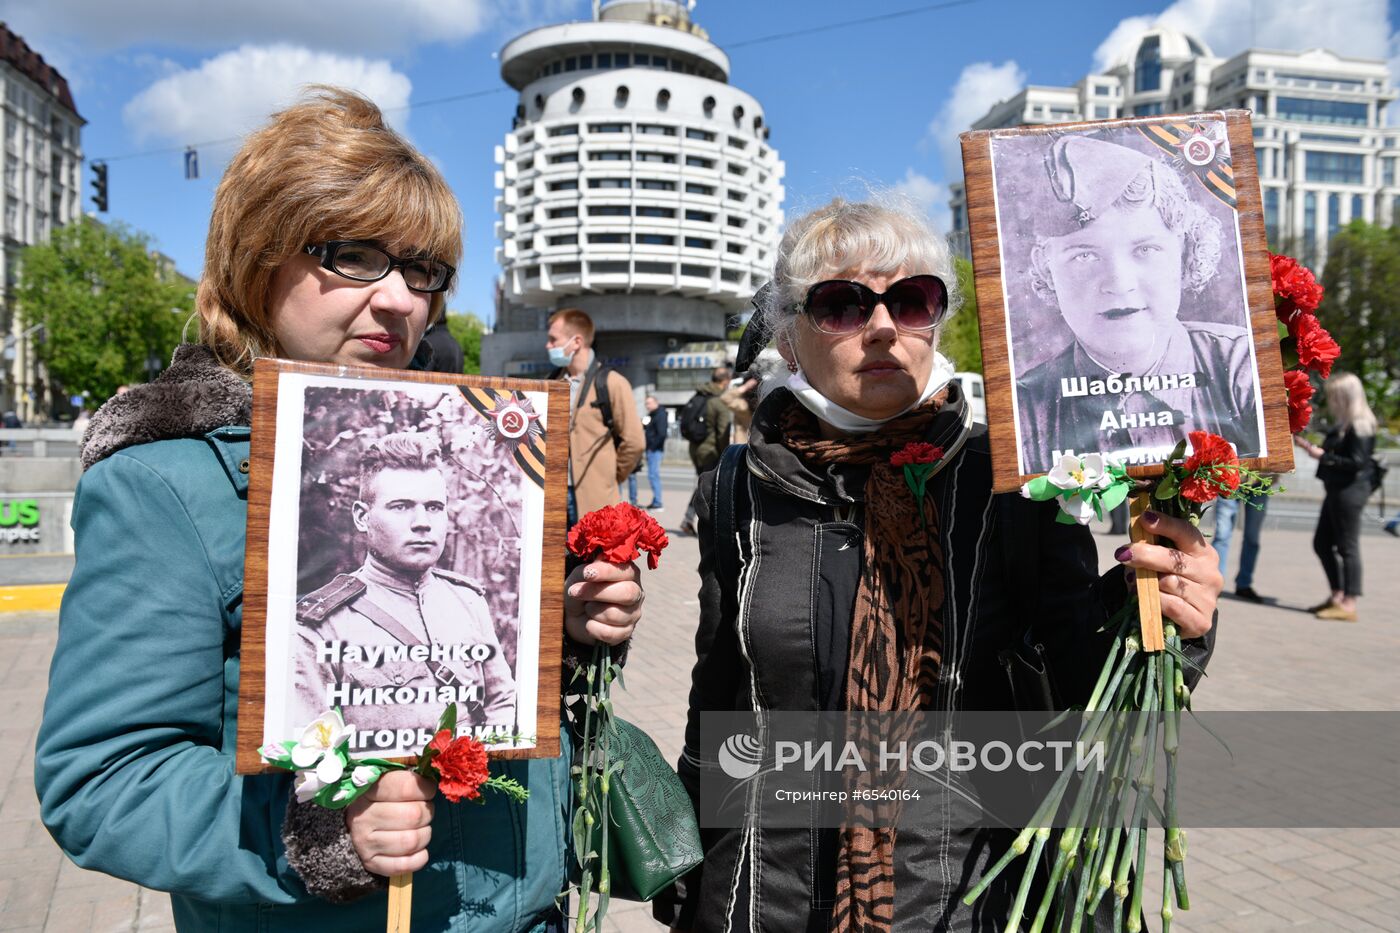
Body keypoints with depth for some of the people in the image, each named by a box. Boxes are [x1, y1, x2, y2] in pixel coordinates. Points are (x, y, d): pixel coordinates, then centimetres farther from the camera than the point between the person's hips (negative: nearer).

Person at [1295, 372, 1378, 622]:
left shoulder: (1359, 426, -14)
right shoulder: (1343, 424, 14)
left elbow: (1357, 462, -20)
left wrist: (1324, 456, -15)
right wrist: (1308, 445, 18)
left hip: (1350, 491, -10)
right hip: (1336, 491, 10)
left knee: (1347, 547, -5)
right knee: (1321, 544, 13)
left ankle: (1349, 604, 0)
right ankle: (1337, 596, 22)